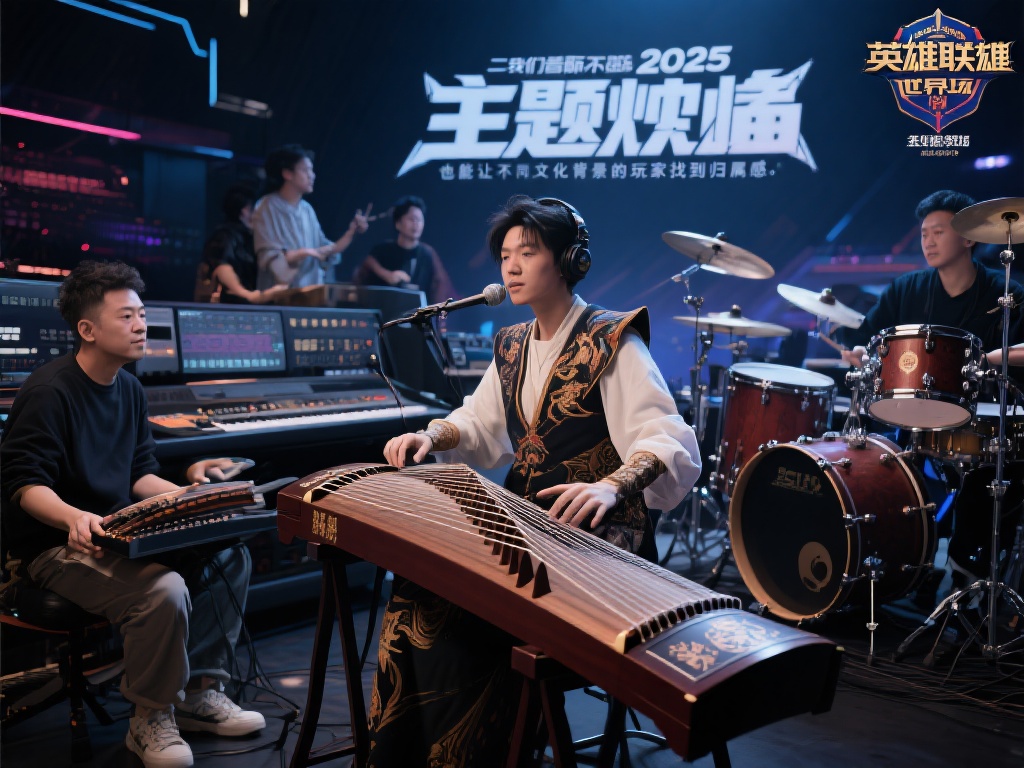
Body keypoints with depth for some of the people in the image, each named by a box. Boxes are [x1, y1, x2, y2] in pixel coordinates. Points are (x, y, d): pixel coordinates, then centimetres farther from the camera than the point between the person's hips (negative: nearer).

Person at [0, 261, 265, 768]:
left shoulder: (129, 389, 10)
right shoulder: (49, 392, -16)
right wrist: (74, 517, -38)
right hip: (51, 546, -9)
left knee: (229, 555, -5)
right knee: (163, 589, -32)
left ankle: (200, 693, 6)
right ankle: (151, 721, -9)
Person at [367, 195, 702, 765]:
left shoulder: (612, 343, -11)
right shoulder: (514, 346, 13)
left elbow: (673, 445, -23)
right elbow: (480, 425, 25)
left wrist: (610, 486, -43)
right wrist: (431, 437, 2)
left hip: (598, 539, -7)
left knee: (458, 611, -23)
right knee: (418, 586, -13)